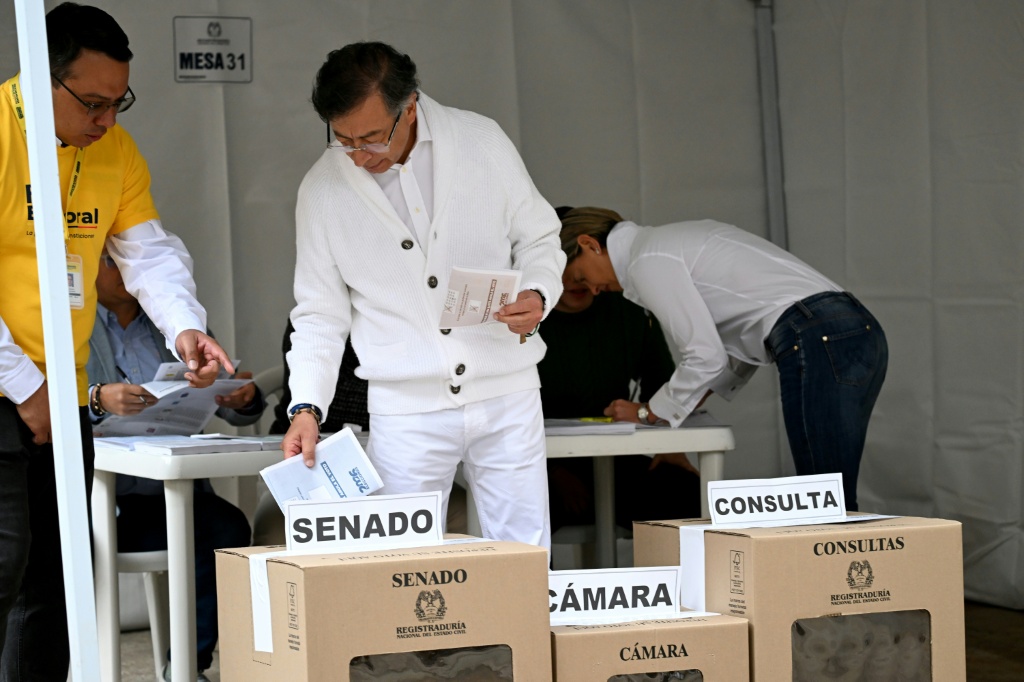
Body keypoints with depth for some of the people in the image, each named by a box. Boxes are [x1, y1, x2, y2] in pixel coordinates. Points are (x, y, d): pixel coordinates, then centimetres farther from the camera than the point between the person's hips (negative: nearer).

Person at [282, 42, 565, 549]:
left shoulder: (482, 142, -2)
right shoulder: (322, 191, -1)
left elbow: (537, 237, 10)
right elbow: (320, 315, 5)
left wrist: (537, 294, -11)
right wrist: (306, 407, -7)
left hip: (505, 395, 0)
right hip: (405, 408, 0)